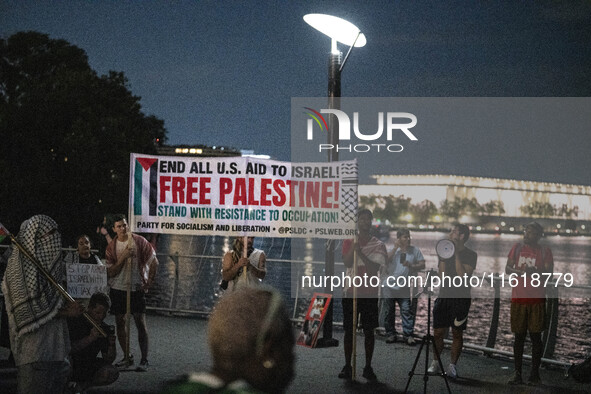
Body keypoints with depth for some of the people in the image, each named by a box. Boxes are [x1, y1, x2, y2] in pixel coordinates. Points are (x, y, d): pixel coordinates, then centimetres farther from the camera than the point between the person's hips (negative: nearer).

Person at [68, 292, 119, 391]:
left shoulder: (105, 329, 0)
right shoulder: (74, 320, -13)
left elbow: (108, 361, -1)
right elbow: (68, 349, -23)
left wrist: (112, 345, -21)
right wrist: (90, 338, -33)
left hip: (88, 367, 4)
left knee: (112, 373, -23)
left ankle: (82, 384, 3)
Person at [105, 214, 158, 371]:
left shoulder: (139, 241, -4)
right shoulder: (111, 247, 2)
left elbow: (154, 262, -1)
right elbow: (110, 273, -4)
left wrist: (149, 283, -5)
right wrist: (123, 257, -16)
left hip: (137, 288, -3)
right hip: (118, 289, 3)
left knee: (141, 323, -8)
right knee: (120, 323, 7)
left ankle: (144, 360, -6)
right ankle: (127, 357, 19)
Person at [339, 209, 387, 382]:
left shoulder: (378, 245, 2)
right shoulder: (349, 241, 6)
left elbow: (375, 267, -11)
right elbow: (347, 262, -9)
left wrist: (360, 253, -21)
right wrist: (354, 246, -19)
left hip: (369, 293, -1)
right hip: (350, 291, 1)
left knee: (369, 330, 1)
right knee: (349, 330, 3)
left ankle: (368, 367, 8)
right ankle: (347, 366, 10)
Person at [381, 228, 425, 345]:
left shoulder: (415, 250, 4)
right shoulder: (392, 249, 4)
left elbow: (422, 265, 3)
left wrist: (411, 265, -14)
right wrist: (395, 248, -11)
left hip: (404, 287, 0)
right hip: (388, 286, 1)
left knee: (407, 311, -8)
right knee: (389, 311, 6)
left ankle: (408, 335, -3)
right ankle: (390, 334, 17)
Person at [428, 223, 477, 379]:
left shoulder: (470, 255, -2)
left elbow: (463, 276, -15)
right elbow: (442, 275, 2)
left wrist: (456, 255, -15)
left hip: (461, 298, -3)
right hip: (444, 296, 3)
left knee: (457, 332, 1)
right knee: (438, 332, 2)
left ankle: (453, 366, 9)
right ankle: (435, 363, 13)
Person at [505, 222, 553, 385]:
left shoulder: (545, 251, 2)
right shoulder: (518, 247, 9)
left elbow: (549, 272, -7)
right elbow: (507, 269, 5)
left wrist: (535, 271, -26)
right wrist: (520, 272, -16)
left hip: (537, 299, -2)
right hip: (518, 298, 2)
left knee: (536, 336, -1)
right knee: (519, 336, 4)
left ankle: (535, 373, 7)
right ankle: (517, 373, 9)